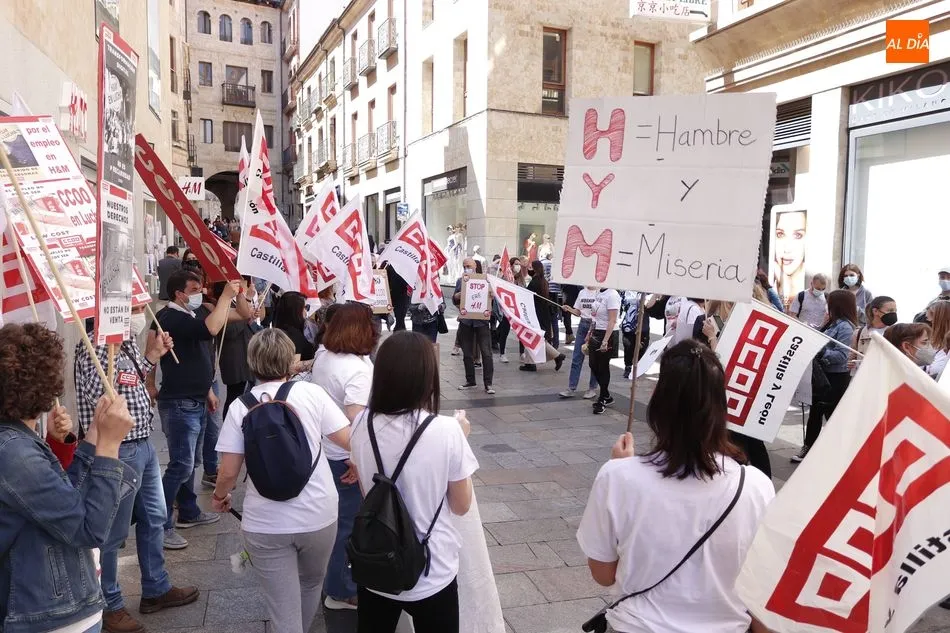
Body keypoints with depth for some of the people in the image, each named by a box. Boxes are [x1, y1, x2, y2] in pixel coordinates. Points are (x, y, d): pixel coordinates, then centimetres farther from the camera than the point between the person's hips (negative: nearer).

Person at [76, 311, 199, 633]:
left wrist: (151, 355, 7)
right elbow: (97, 395, -31)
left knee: (154, 519, 21)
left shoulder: (128, 341, 7)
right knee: (113, 532, 6)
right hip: (118, 451, -10)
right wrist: (113, 345, -29)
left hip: (143, 444, 10)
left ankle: (156, 589, 37)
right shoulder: (95, 345, -20)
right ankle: (109, 606, 24)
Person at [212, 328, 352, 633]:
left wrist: (219, 496, 17)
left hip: (265, 524, -1)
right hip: (318, 515, 1)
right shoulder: (312, 393, -6)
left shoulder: (240, 406, -4)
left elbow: (229, 471, -5)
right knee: (311, 584, 28)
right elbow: (350, 441, -7)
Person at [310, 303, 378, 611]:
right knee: (347, 521, 8)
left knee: (332, 516, 25)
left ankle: (333, 572, 45)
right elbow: (354, 421, -32)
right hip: (345, 457, -8)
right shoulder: (359, 369, -27)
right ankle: (340, 591, 24)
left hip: (321, 448, 9)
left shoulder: (322, 354, -3)